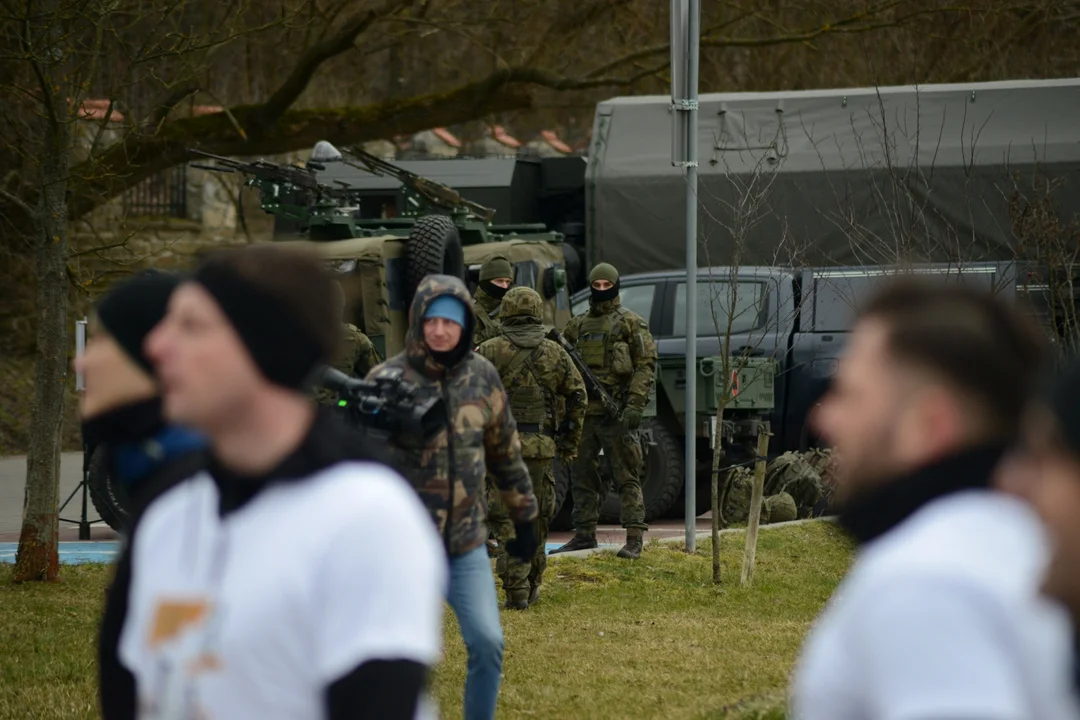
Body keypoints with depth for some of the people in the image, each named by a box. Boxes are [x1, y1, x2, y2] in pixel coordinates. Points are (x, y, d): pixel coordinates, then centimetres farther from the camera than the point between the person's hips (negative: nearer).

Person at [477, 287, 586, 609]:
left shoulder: (490, 352, -2)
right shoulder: (555, 353, 6)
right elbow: (577, 397, 9)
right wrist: (570, 443, 16)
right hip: (542, 449, 2)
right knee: (536, 517, 15)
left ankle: (516, 592, -8)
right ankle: (532, 587, 23)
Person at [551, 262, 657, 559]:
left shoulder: (631, 323, 0)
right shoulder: (578, 325, 16)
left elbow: (646, 365, -6)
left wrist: (635, 405, -15)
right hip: (584, 410, 6)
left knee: (626, 476, -6)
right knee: (582, 475, 9)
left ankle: (634, 539, -8)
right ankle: (584, 534, 16)